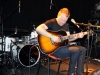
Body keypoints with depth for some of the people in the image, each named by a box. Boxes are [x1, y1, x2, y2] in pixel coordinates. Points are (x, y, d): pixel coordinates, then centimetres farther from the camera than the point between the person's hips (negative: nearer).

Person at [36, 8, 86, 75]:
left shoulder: (66, 25, 11)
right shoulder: (52, 22, -15)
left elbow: (68, 38, 12)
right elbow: (38, 29, -30)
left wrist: (77, 36, -5)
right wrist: (52, 36, -32)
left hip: (63, 46, 9)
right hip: (53, 49, -8)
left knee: (83, 49, 0)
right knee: (76, 50, -21)